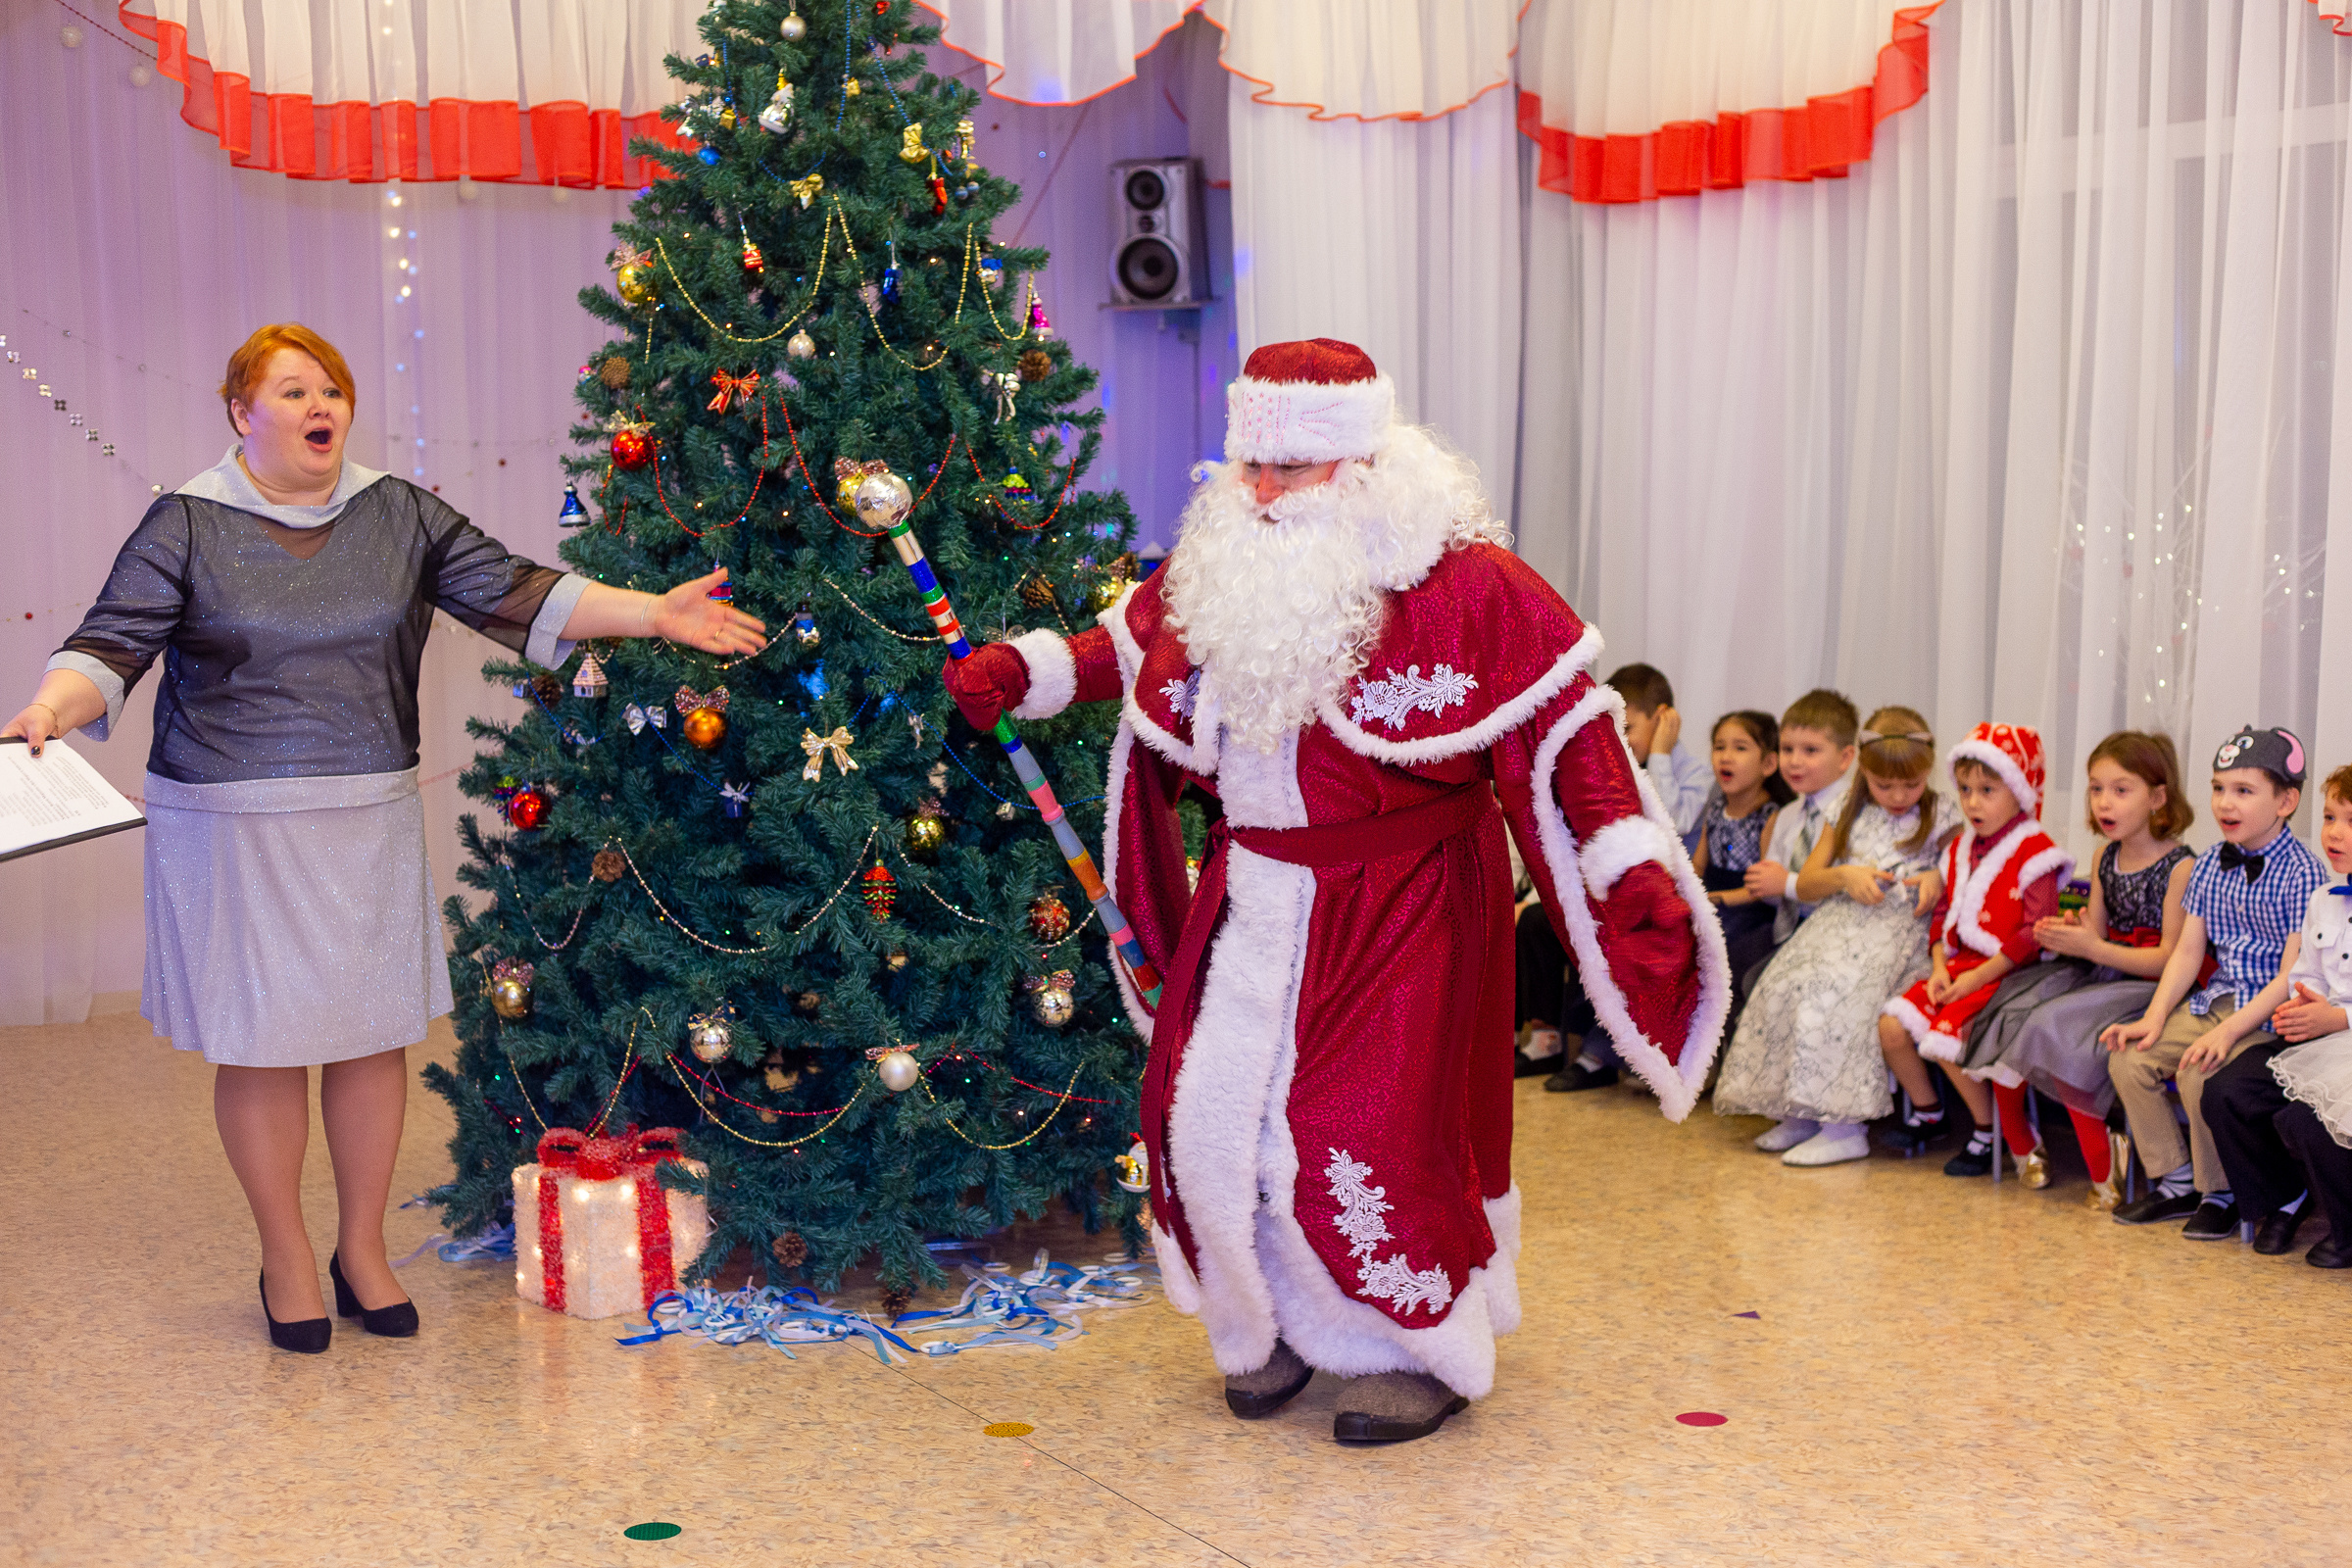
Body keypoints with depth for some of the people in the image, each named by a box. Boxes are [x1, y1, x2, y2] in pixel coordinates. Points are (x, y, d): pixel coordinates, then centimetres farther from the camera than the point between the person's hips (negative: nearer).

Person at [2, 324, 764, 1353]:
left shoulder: (399, 515, 5)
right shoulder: (188, 524, -3)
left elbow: (507, 591, 1)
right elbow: (112, 643, -9)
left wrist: (654, 613, -9)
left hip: (372, 821, 3)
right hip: (235, 826, -3)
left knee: (374, 1033, 8)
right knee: (263, 1042, 3)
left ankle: (362, 1247, 26)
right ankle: (285, 1258, 22)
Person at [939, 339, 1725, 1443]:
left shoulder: (1457, 575, -14)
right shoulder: (1218, 566, 3)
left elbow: (1565, 717, -12)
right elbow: (1129, 646, 22)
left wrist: (1631, 865, -18)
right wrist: (1022, 670, 10)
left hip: (1400, 897, -5)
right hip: (1254, 894, 6)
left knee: (1367, 1127, -8)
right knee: (1206, 1112, 5)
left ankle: (1427, 1347, 17)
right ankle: (1280, 1322, 28)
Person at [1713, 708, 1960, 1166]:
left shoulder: (1941, 817, 9)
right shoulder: (1849, 814, 17)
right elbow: (1806, 884, 16)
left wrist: (1939, 880, -10)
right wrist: (1844, 875, -5)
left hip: (1902, 927, -5)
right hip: (1841, 920, 5)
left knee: (1837, 992, -32)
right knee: (1783, 988, -22)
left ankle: (1845, 1126, -29)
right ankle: (1799, 1114, -12)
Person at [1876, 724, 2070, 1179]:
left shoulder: (2035, 853, -10)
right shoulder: (1960, 849, 15)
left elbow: (2033, 933, -16)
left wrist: (1978, 976, -18)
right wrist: (1940, 967, 0)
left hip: (2004, 972, -8)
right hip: (1958, 968, 8)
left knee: (1947, 1040, -25)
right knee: (1892, 1026, -7)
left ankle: (1991, 1133, -4)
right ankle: (1927, 1112, 16)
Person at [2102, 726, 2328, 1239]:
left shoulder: (2303, 873, -13)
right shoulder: (2210, 865, 8)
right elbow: (2187, 952, 9)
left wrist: (2229, 1031, -26)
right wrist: (2155, 1018, -4)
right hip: (2215, 999, 7)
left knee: (2201, 1075, -28)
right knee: (2129, 1060, -9)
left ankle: (2221, 1194, -5)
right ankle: (2177, 1182, 6)